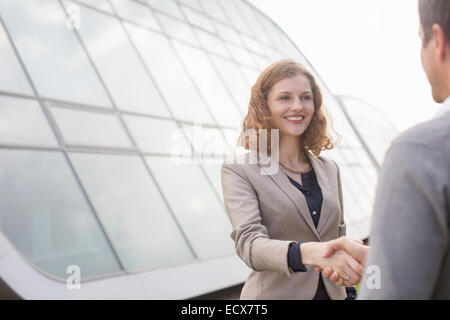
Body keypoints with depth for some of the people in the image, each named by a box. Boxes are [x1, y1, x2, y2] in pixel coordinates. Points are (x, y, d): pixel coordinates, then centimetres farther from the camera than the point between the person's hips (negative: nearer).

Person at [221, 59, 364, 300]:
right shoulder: (238, 171, -10)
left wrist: (349, 293, 6)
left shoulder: (329, 170, 7)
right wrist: (311, 253, -38)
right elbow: (249, 244, -23)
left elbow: (338, 239, 13)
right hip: (274, 293, -4)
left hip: (332, 292, 5)